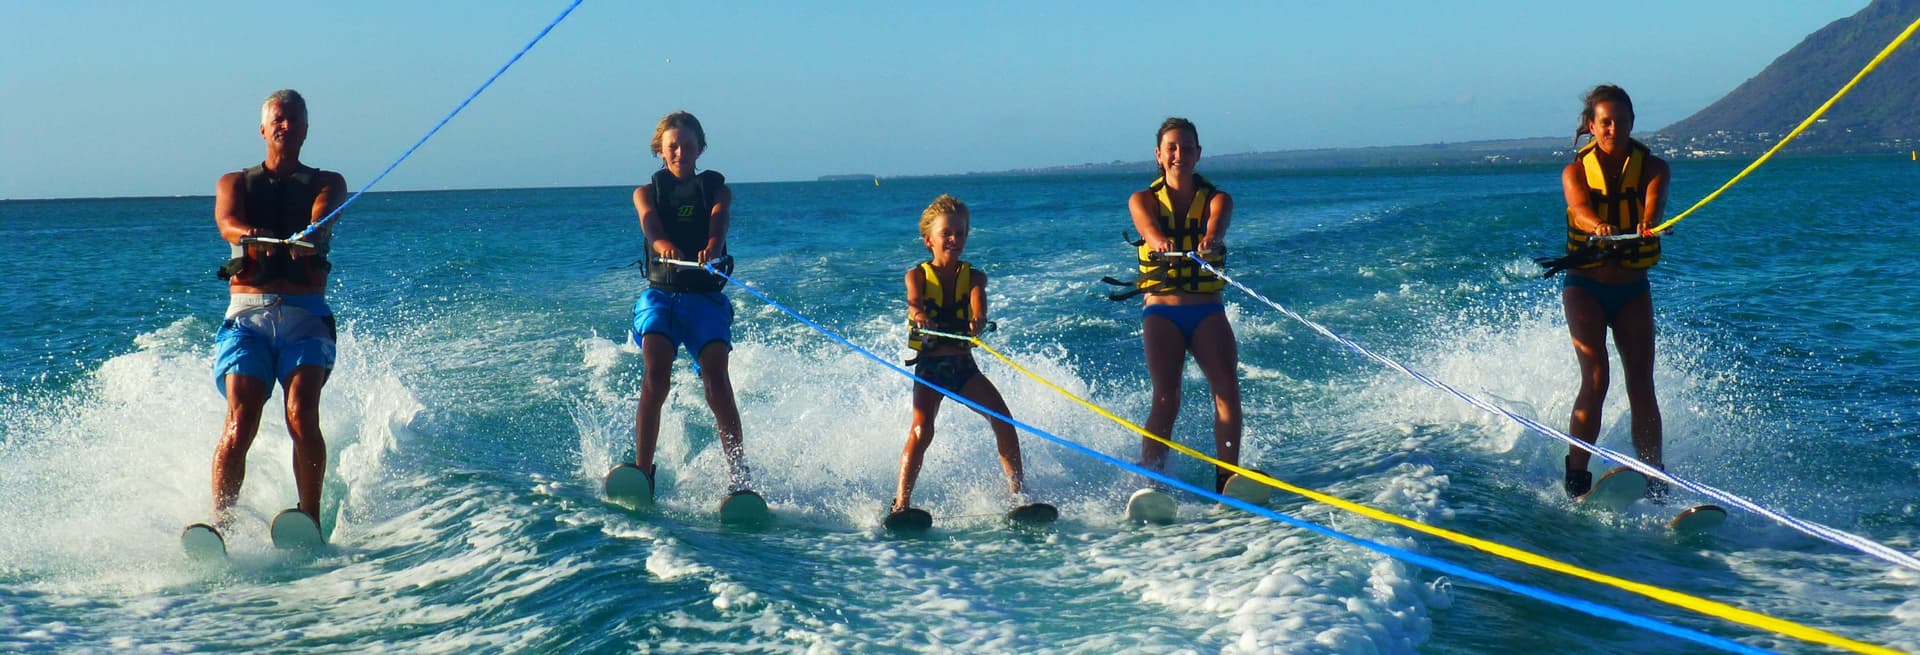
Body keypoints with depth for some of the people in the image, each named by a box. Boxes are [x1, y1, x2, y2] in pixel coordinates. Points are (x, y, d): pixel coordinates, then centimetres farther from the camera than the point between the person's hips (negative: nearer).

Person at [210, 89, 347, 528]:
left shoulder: (326, 183, 16)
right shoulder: (235, 183, 18)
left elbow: (323, 214, -8)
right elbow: (226, 221, -5)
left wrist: (309, 236, -34)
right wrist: (253, 237, -31)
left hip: (305, 315, 0)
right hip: (246, 314, 1)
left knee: (302, 416, -20)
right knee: (240, 422, -16)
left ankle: (310, 520, -19)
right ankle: (220, 523, -20)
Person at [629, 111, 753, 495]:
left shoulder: (717, 190, 13)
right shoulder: (647, 192, 14)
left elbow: (719, 222, -9)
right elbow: (649, 223, -9)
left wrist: (712, 248, -34)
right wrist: (664, 246, -34)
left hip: (705, 297, 0)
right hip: (659, 294, 1)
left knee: (716, 378, -18)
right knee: (656, 377, -20)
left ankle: (738, 473, -20)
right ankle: (642, 470, -20)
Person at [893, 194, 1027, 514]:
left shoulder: (973, 277, 6)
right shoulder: (917, 275, 2)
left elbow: (979, 307, -15)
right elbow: (913, 301, -20)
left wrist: (977, 322, -39)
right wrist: (919, 315, -45)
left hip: (963, 365, 3)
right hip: (929, 365, -3)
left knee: (1003, 419, -11)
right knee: (922, 429, -21)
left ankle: (1018, 491, 0)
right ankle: (900, 503, -21)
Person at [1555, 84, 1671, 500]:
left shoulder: (1652, 167, -1)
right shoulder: (1575, 171, -4)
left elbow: (1654, 201, -24)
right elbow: (1580, 207, -26)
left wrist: (1647, 223, -48)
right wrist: (1599, 227, -50)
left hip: (1632, 290, 2)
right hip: (1585, 287, -2)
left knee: (1641, 384, -6)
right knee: (1595, 379, -15)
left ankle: (1654, 483, -4)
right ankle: (1576, 478, -12)